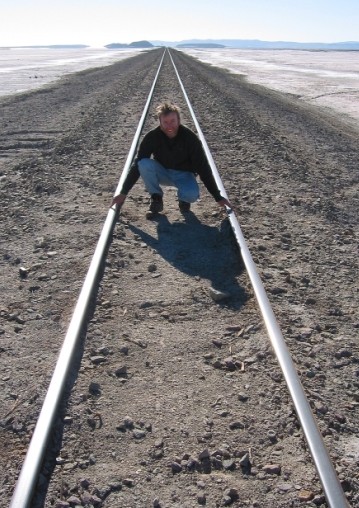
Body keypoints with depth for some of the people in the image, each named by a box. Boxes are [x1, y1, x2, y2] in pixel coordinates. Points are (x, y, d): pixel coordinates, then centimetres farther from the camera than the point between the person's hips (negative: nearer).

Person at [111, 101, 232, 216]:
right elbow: (137, 164, -15)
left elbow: (203, 168, -19)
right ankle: (156, 199, -9)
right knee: (144, 164, -31)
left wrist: (218, 197, -20)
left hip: (184, 174, -2)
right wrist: (123, 192, -17)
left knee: (191, 195, -36)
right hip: (162, 172, 2)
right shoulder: (152, 137, -19)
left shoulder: (190, 137, -23)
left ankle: (183, 199, 3)